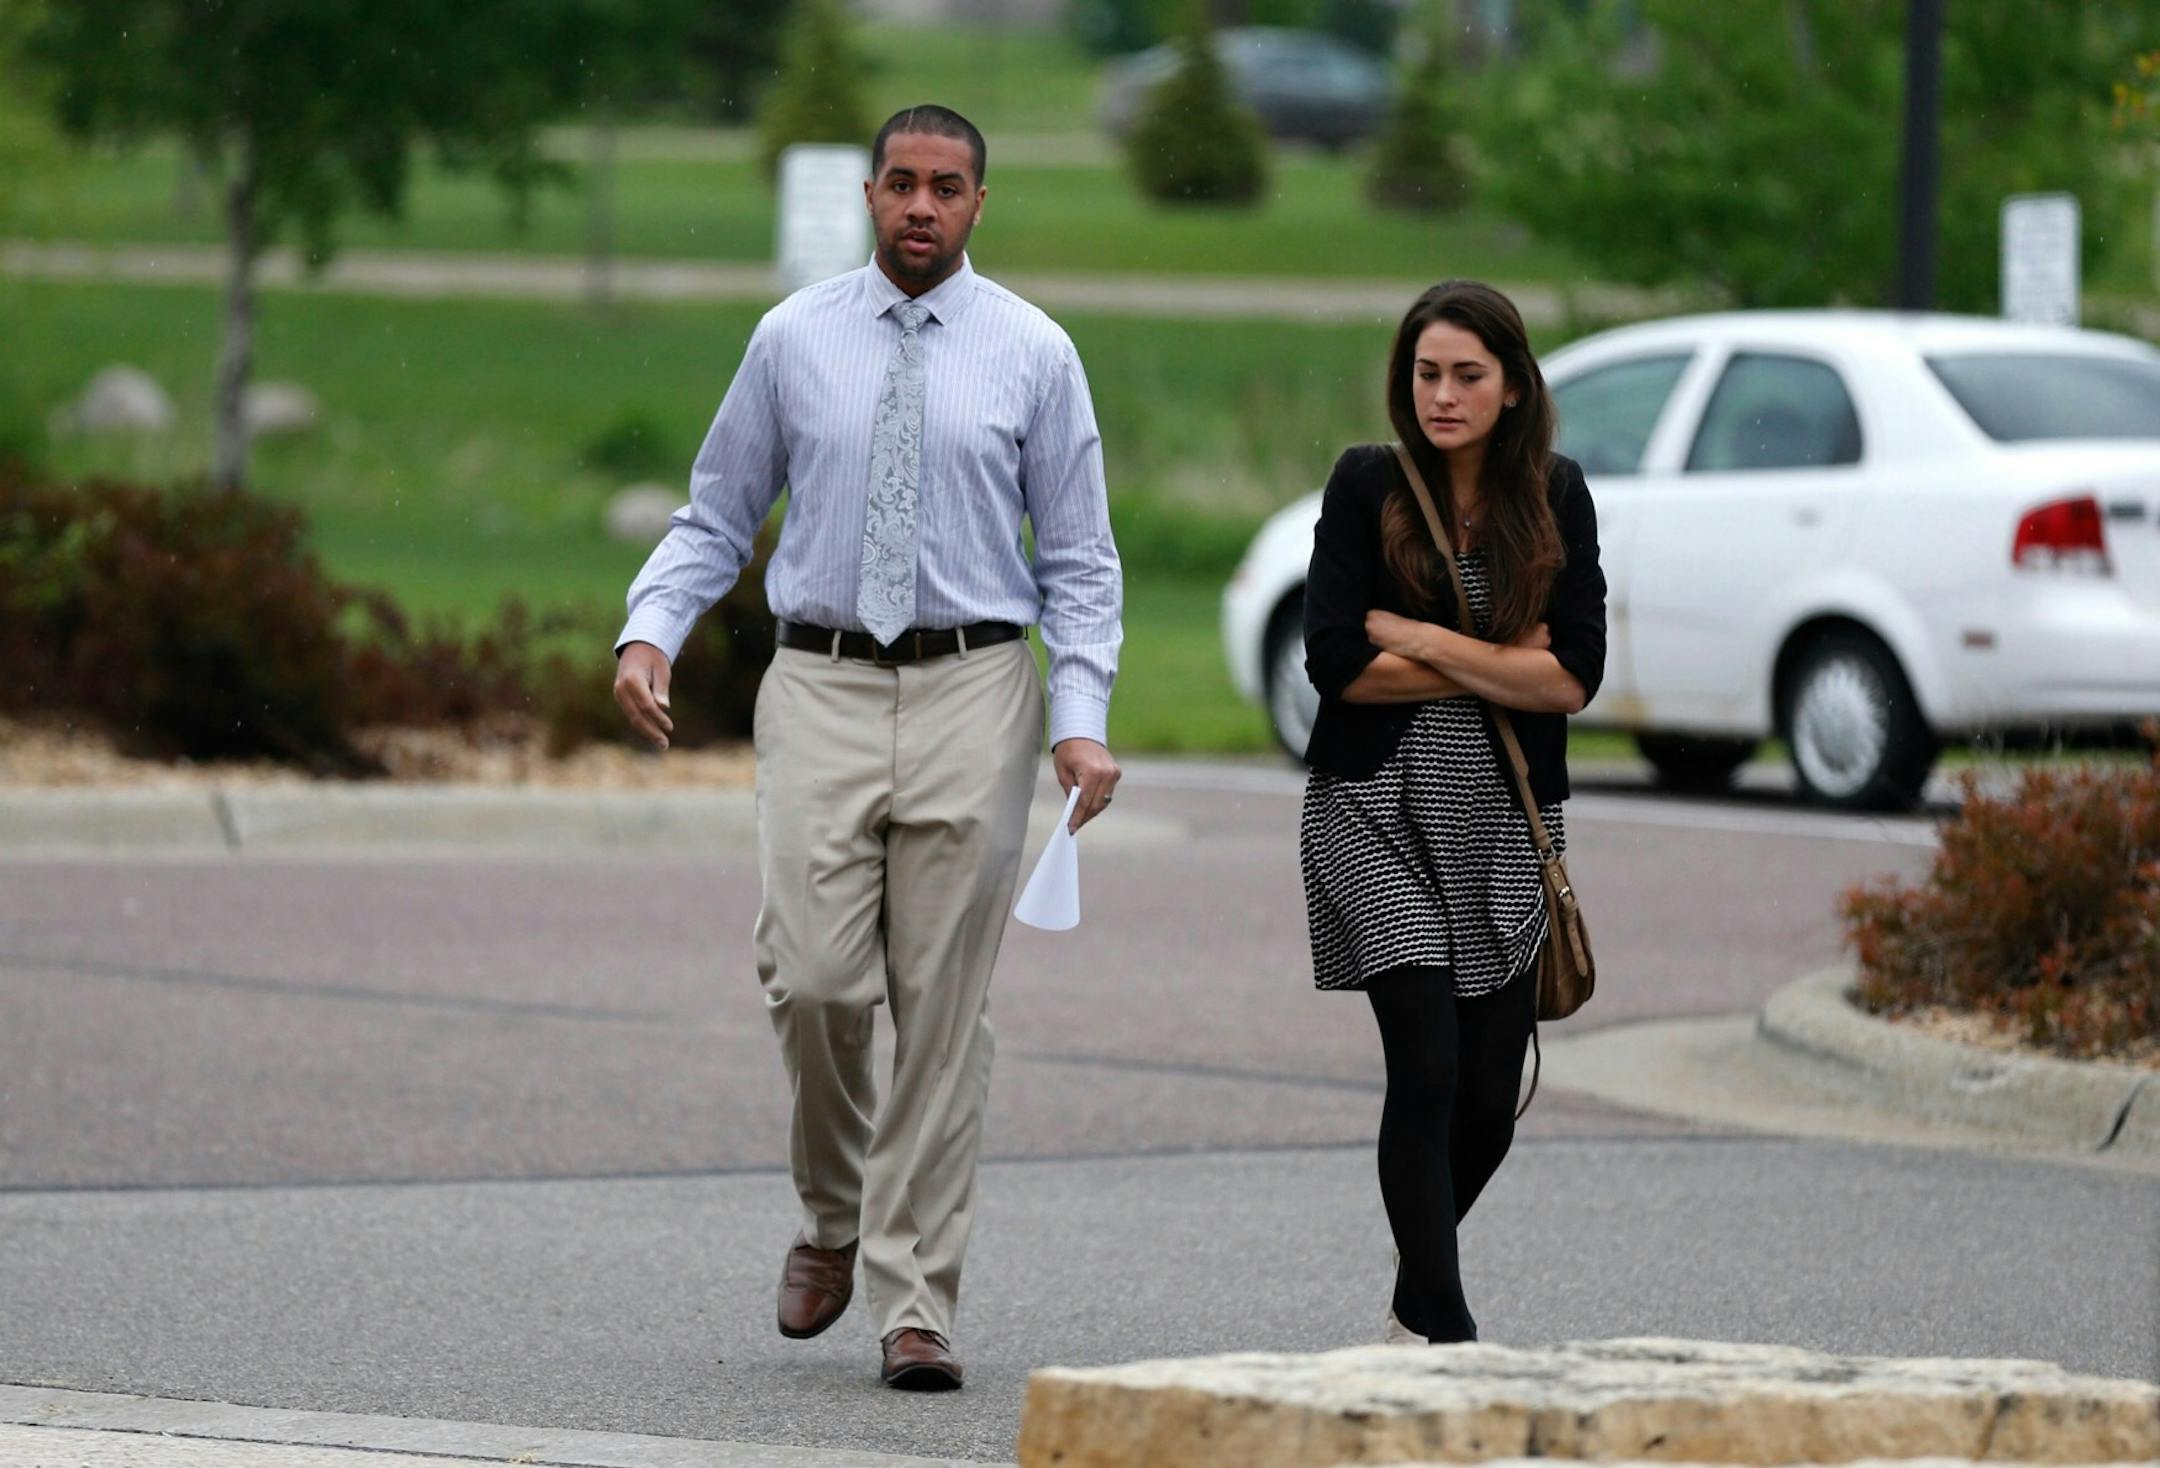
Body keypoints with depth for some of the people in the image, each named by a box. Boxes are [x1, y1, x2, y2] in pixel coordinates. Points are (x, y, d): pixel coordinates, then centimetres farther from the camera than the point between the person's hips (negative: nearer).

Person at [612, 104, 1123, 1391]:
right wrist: (649, 632, -7)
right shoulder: (795, 340, 7)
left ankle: (918, 1304, 3)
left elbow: (1079, 560, 4)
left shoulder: (1032, 354, 4)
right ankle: (833, 1215, 17)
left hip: (972, 692, -1)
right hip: (823, 689, 1)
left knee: (944, 1009, -1)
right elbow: (718, 515, 11)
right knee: (816, 981, -10)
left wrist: (1085, 720, -9)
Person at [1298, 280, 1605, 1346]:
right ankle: (1447, 1330, -12)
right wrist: (1498, 664, -8)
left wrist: (1422, 641, -11)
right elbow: (1336, 663, -10)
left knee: (1488, 1102, 4)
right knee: (1426, 1068, -16)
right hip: (1379, 815, -3)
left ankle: (1414, 1303, 31)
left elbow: (1574, 678, -6)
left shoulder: (1554, 497, 3)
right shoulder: (1368, 486, -3)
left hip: (1505, 826, 3)